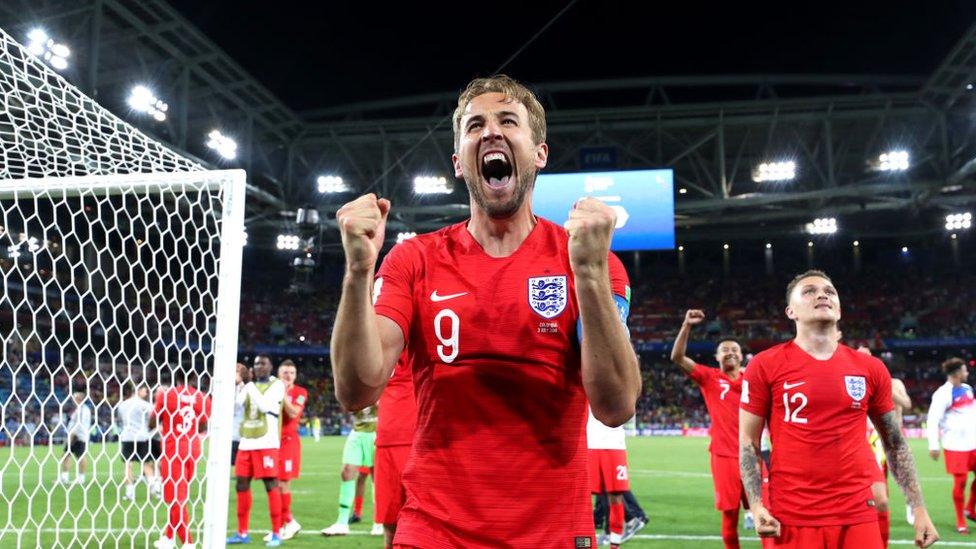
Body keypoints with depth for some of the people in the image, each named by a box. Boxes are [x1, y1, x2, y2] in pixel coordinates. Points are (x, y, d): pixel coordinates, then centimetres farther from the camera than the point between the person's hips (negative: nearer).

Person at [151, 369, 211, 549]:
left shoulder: (165, 395, -7)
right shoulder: (202, 398, 0)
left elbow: (152, 423, 6)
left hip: (172, 452, -4)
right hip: (192, 451, 4)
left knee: (175, 497, 0)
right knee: (180, 496, 18)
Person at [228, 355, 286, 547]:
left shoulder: (277, 385, -2)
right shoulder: (249, 386, 16)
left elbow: (265, 406, -16)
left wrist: (251, 386, -13)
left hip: (266, 443, -6)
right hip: (246, 443, 6)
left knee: (271, 486, -5)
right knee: (242, 485, 8)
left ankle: (276, 533, 1)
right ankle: (242, 533, 18)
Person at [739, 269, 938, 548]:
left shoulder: (871, 369, 7)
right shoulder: (766, 366, -3)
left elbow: (895, 443, 14)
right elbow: (748, 442, -1)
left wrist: (919, 508, 9)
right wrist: (756, 506, -11)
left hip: (858, 516, 3)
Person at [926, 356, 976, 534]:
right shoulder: (943, 394, -13)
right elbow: (933, 420, -15)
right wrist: (933, 445, -18)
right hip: (955, 445, -7)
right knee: (960, 480, -5)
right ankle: (960, 521, 9)